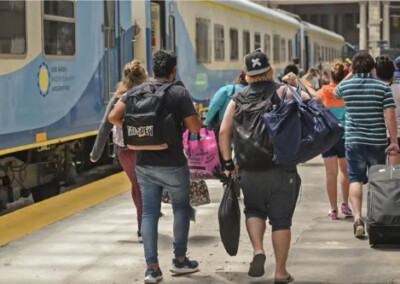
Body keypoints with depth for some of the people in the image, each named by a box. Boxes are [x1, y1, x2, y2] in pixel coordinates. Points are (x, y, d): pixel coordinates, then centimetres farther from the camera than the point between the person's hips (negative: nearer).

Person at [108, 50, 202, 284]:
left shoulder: (137, 91, 2)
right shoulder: (180, 92, -9)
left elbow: (114, 116, -6)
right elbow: (195, 128, -11)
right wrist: (193, 112, 8)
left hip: (144, 163, 3)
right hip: (173, 164, -3)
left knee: (149, 213, 7)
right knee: (181, 208, 16)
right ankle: (180, 259, 23)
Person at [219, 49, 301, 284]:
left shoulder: (238, 100, 7)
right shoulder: (283, 93, -2)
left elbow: (224, 132, 3)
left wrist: (228, 162, 8)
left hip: (249, 170, 2)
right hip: (281, 169, -2)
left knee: (254, 210, 23)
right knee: (281, 220, 6)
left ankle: (258, 250, -1)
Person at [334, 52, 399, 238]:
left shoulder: (345, 86, -1)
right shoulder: (383, 87, -5)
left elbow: (336, 95, 24)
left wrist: (351, 77, 35)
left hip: (353, 140, 0)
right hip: (378, 142, 0)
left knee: (355, 179, 1)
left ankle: (357, 217, -17)